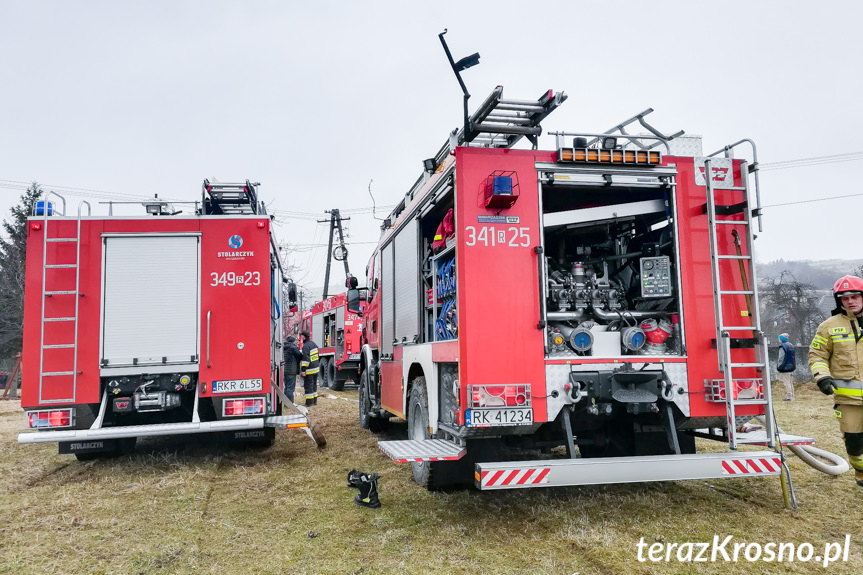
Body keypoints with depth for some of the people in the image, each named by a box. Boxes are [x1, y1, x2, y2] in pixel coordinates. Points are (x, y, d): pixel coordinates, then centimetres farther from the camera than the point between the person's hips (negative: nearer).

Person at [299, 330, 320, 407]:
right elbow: (317, 355, 20)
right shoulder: (313, 343, 12)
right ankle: (314, 400, 23)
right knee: (314, 385, 16)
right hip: (316, 368, 9)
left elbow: (306, 359, -22)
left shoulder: (306, 346, -17)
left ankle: (309, 402, -1)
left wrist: (303, 370, -21)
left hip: (309, 370, -9)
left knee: (308, 385, -3)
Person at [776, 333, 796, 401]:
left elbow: (781, 358, -16)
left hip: (785, 367, -9)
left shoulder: (782, 347, -15)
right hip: (791, 367, 9)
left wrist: (779, 367, -8)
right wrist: (794, 365, 21)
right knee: (791, 382, 14)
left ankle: (789, 396, -6)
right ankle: (792, 396, 18)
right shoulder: (791, 346, 13)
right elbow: (794, 357, 18)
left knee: (787, 382, -6)